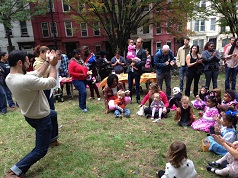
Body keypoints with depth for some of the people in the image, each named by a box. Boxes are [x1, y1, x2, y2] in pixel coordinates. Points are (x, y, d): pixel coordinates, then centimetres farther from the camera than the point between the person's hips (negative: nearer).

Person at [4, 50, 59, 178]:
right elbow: (51, 83, -24)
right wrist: (53, 65, -13)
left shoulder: (9, 78, -7)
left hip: (30, 114, 9)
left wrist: (47, 62, -2)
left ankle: (52, 139, 53)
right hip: (40, 118, -9)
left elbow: (37, 73, 1)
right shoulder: (26, 80, -37)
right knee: (40, 150, 5)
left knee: (53, 114, 37)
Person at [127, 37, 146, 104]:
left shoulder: (143, 52, -5)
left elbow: (143, 62, -12)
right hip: (130, 70, 4)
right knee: (130, 85, 10)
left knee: (137, 86, 7)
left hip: (137, 71, -4)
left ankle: (138, 99, 18)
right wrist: (131, 60, -9)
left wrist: (135, 63, -19)